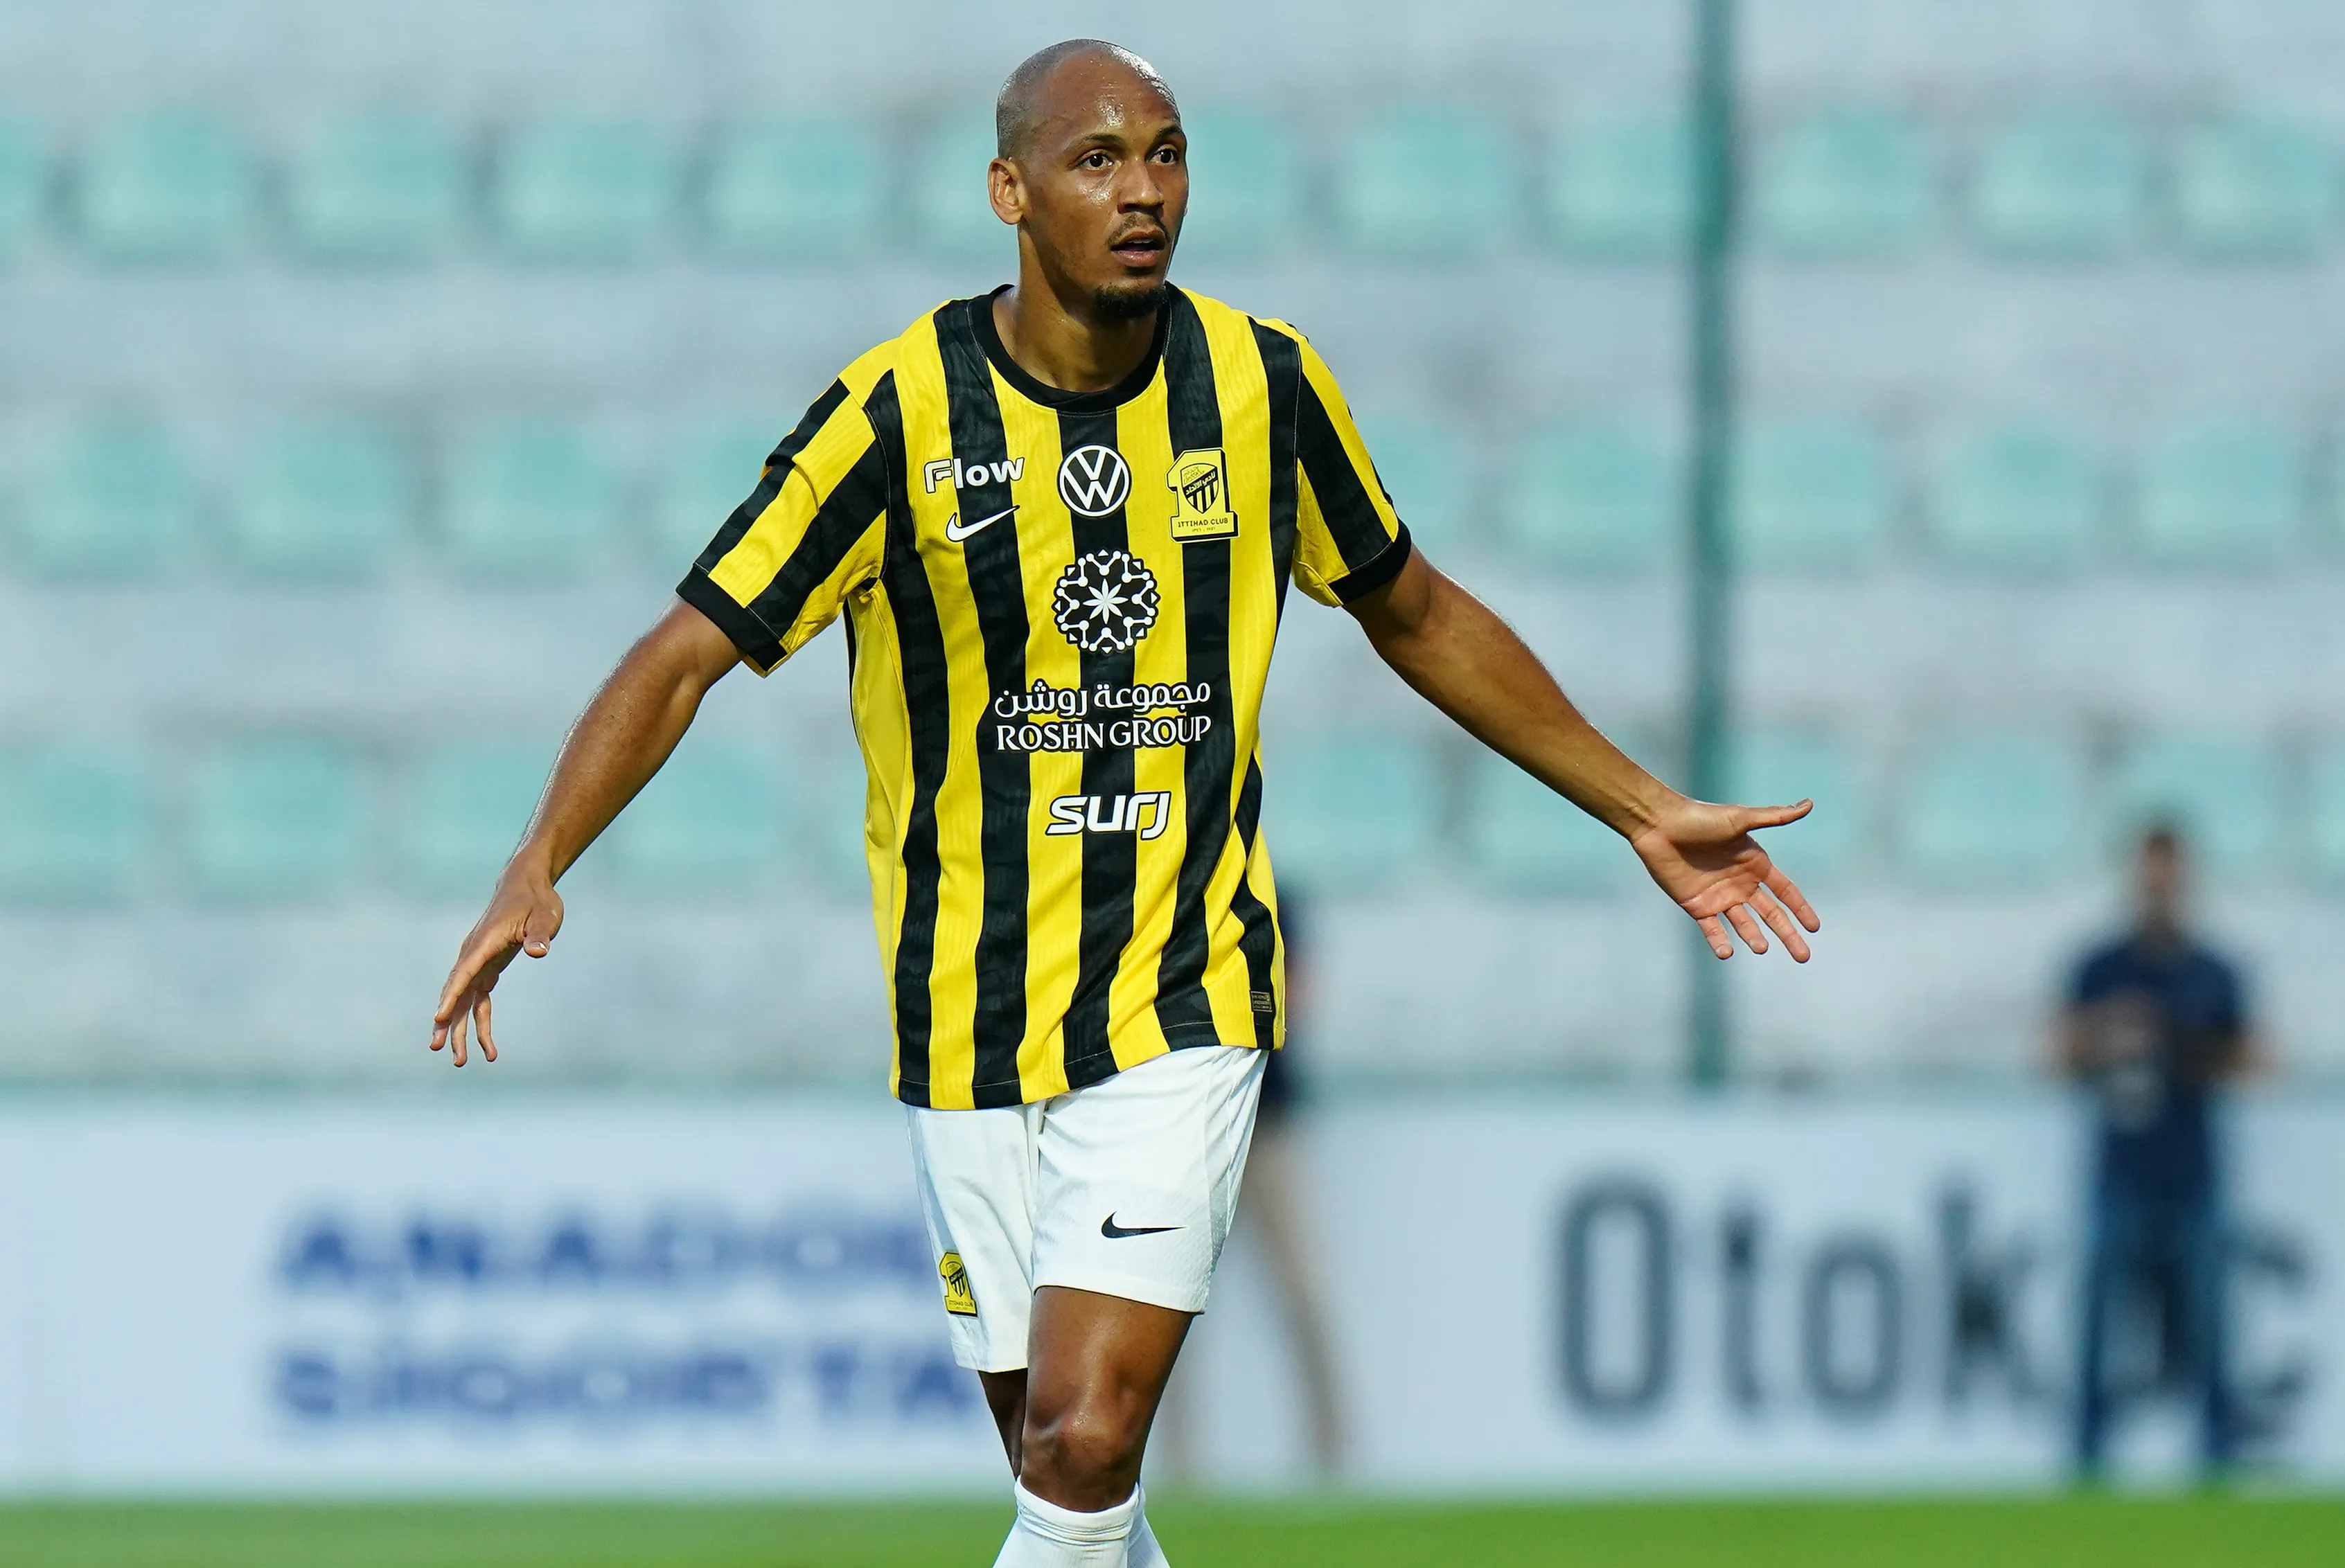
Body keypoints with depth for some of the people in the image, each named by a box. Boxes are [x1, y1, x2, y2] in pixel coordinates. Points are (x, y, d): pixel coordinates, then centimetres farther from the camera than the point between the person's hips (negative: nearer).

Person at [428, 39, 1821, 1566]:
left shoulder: (1262, 384, -2)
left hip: (1182, 1013, 0)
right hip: (970, 1030, 0)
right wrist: (538, 866, -24)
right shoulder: (900, 411, -10)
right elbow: (688, 651, -9)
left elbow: (1420, 618, 15)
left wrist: (1644, 809, 18)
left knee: (1087, 1443, -18)